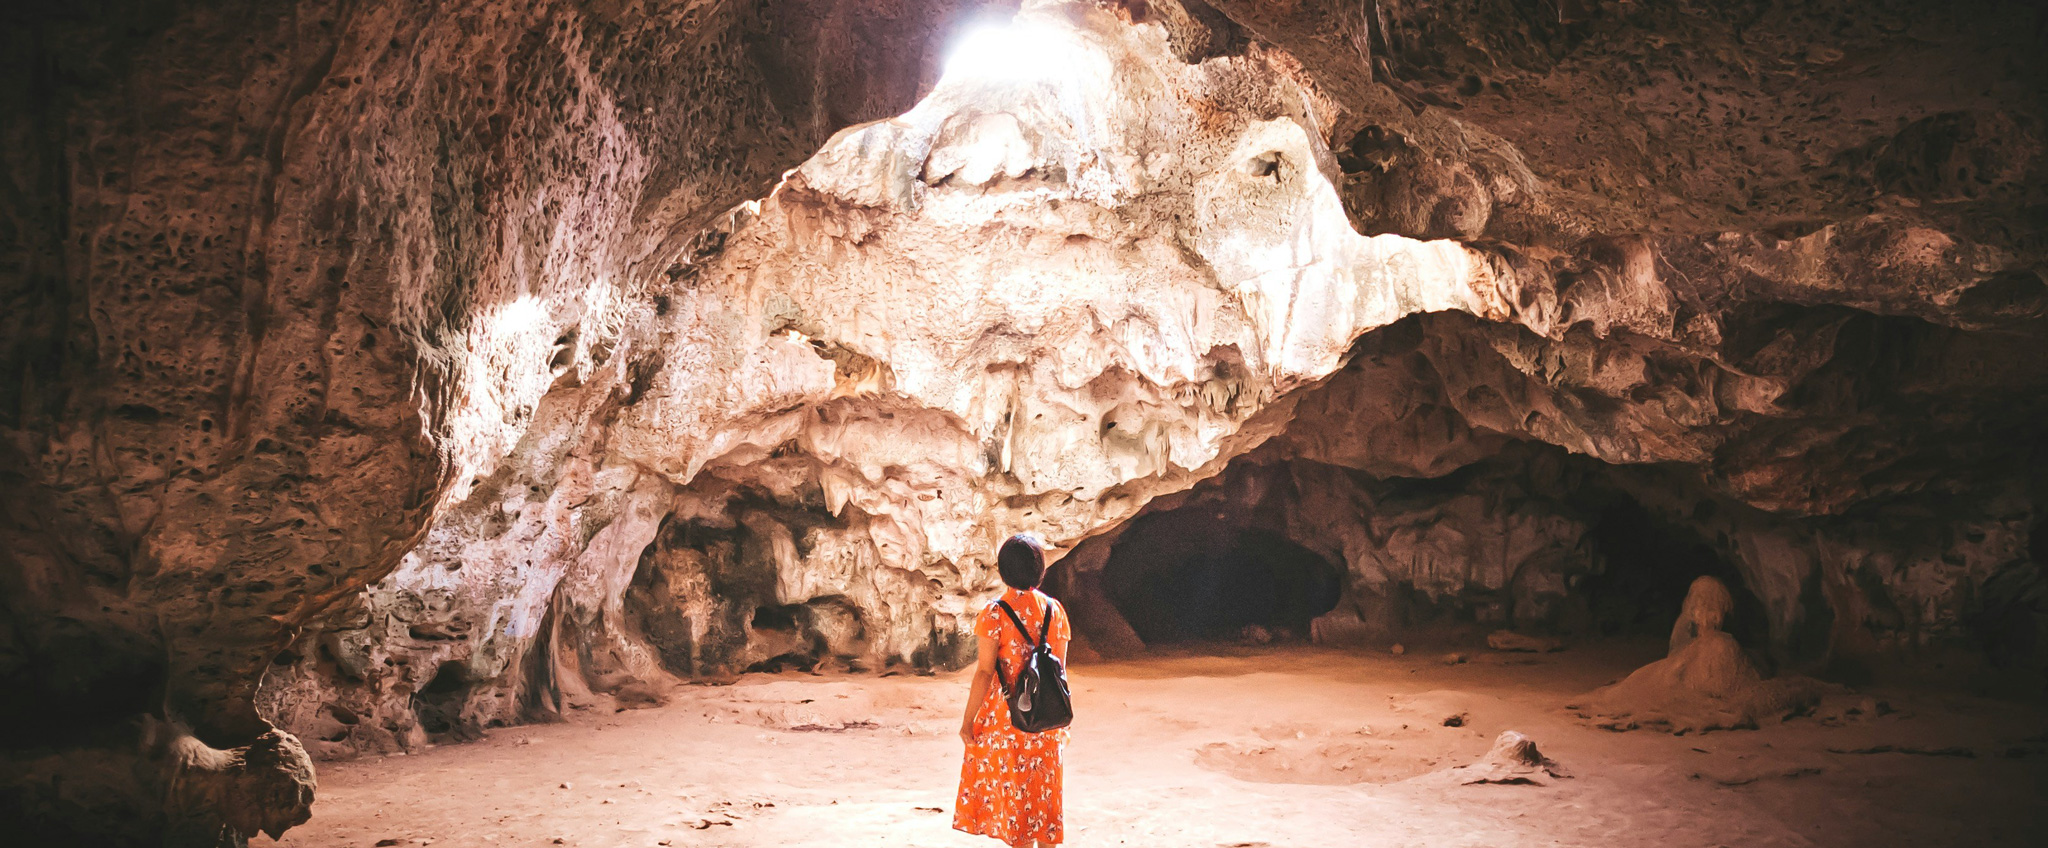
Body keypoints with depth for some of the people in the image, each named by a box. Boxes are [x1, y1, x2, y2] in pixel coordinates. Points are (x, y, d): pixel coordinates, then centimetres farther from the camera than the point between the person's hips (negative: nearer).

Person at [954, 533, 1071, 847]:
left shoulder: (995, 613, -13)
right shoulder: (1054, 609, -1)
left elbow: (985, 672, -14)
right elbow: (1060, 668, 2)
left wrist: (968, 720, -7)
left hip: (1005, 717, -3)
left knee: (1013, 792, 7)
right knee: (1044, 791, 15)